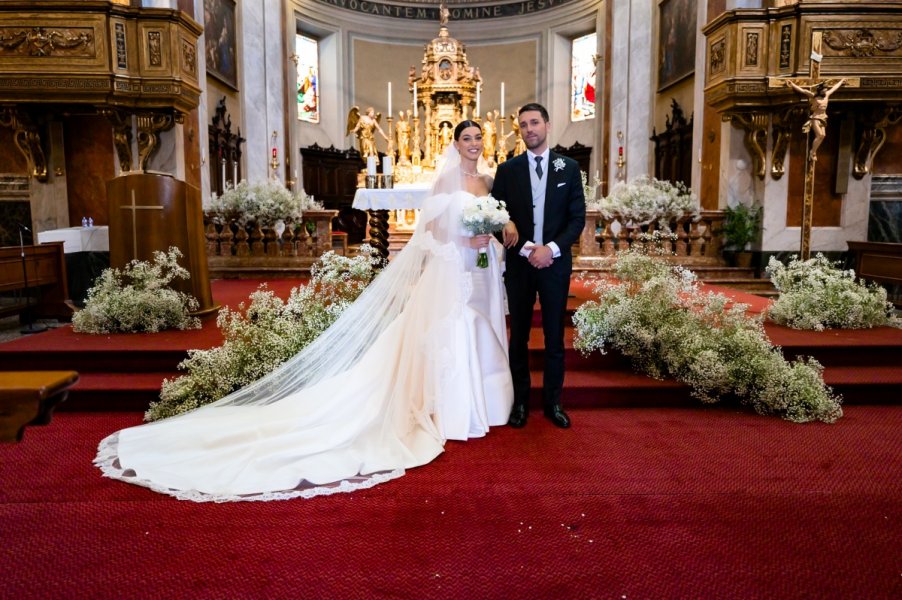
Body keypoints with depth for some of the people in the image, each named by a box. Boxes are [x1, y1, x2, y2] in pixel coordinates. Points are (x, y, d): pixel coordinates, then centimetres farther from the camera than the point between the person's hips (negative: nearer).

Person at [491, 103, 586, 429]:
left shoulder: (569, 167, 3)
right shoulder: (507, 169, 3)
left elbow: (578, 217, 0)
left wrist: (551, 248, -14)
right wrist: (525, 249, -12)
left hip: (555, 262, 0)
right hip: (519, 263, 0)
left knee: (554, 336, 8)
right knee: (519, 336, 8)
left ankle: (553, 400, 21)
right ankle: (520, 400, 20)